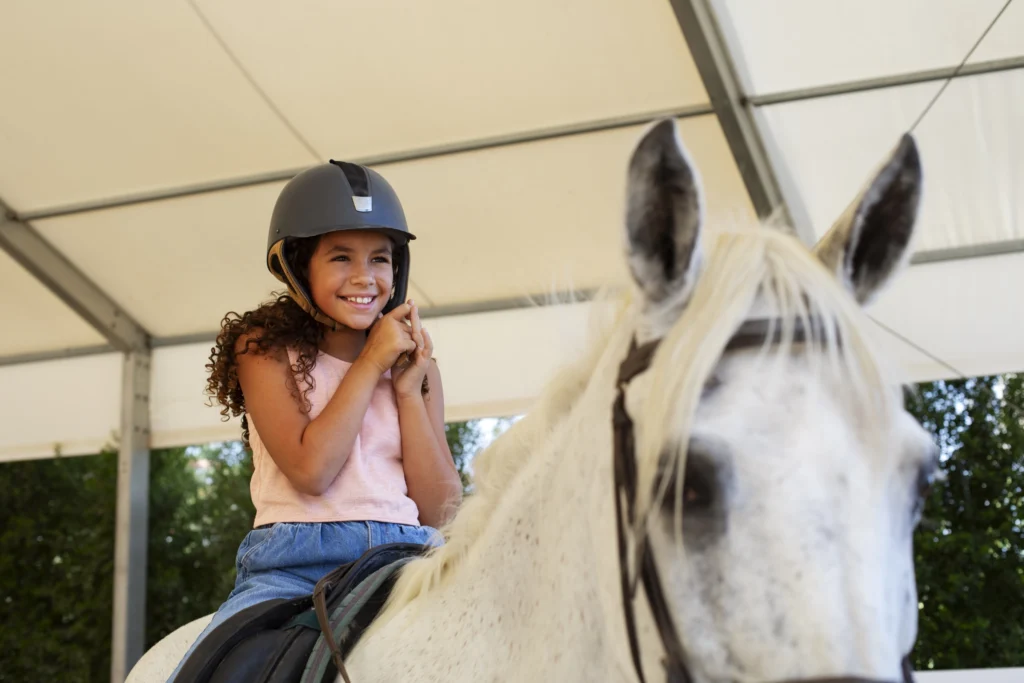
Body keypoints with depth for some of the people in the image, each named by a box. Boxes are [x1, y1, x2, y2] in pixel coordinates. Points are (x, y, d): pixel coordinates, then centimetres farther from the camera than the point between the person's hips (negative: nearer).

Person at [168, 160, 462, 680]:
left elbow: (440, 510, 6)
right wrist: (371, 363, -4)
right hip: (295, 563, -2)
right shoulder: (265, 349, 5)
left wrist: (408, 387, 0)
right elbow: (311, 470, -11)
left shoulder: (416, 361, 14)